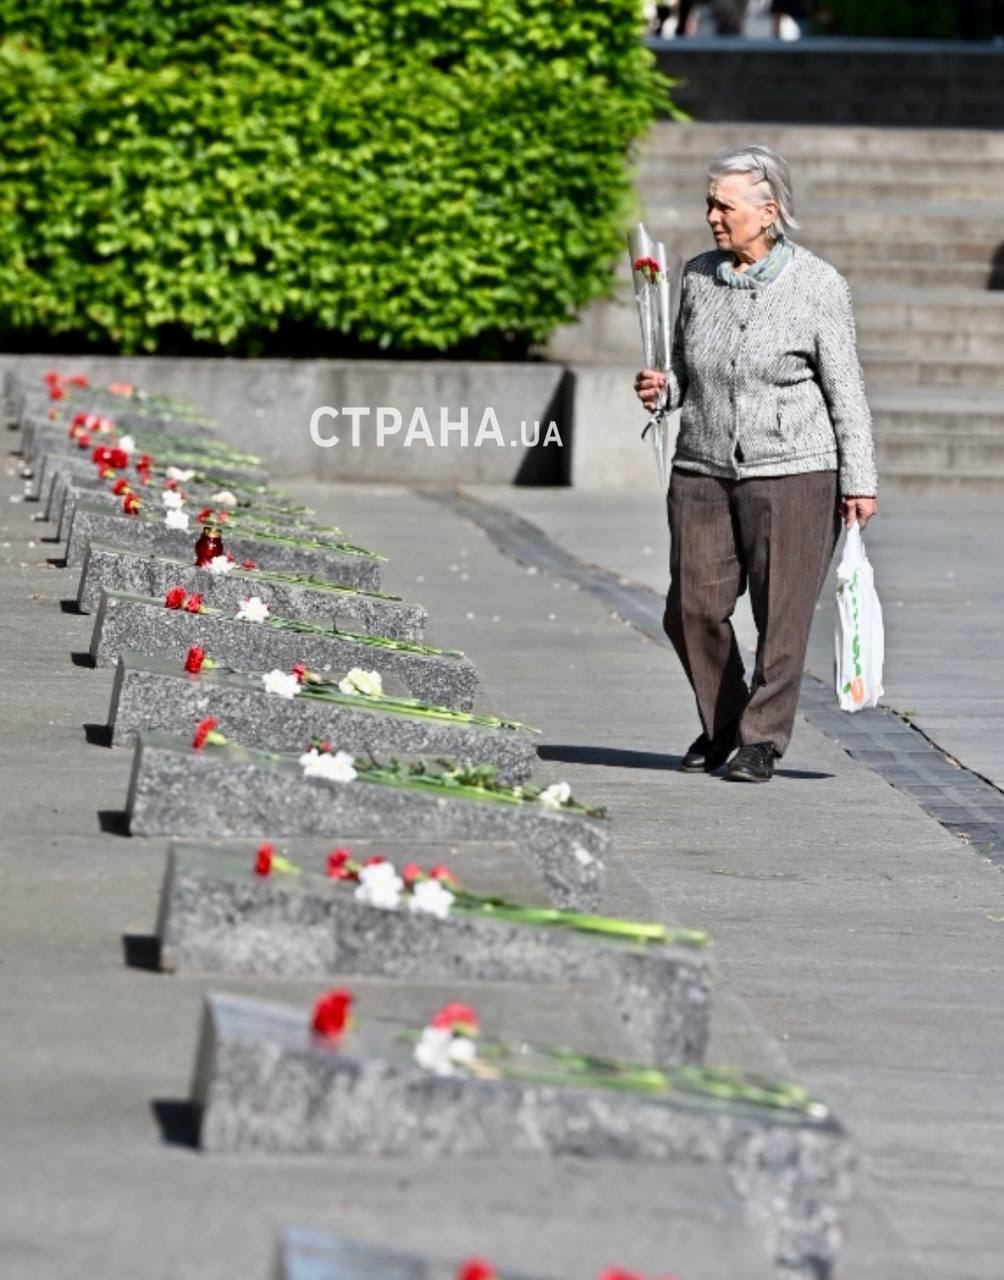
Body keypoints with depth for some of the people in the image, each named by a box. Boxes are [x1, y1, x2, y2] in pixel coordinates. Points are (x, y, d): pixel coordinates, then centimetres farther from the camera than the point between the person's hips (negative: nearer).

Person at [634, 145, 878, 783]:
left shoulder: (818, 284, -6)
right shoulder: (699, 276, 7)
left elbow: (846, 389, -4)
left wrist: (860, 480, -6)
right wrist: (663, 388, -4)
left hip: (793, 473, -4)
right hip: (704, 470, 4)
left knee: (782, 615, -2)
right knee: (692, 610, 2)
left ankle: (763, 738, 9)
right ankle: (721, 723, 23)